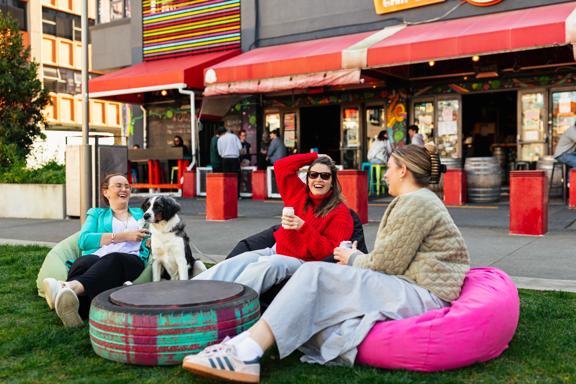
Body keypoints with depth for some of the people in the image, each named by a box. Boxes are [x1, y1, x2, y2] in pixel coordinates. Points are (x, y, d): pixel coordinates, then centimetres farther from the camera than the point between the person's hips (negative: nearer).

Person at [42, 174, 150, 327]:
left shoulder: (140, 214, 34)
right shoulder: (96, 213, 28)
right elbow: (84, 240, 7)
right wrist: (122, 236, -2)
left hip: (131, 260, -1)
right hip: (96, 257, 1)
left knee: (113, 260, -39)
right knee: (83, 263, -38)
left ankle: (71, 287, -66)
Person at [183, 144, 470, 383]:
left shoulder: (414, 203, -10)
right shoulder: (418, 200, 24)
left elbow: (385, 266, -13)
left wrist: (353, 260, 4)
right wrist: (359, 258, 6)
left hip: (422, 296, -10)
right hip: (409, 289, 10)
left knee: (316, 275, -20)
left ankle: (246, 356, -28)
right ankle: (246, 345, -19)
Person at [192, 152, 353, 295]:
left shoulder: (340, 213, -5)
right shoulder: (299, 194, 11)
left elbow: (330, 253, -13)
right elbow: (281, 167, 10)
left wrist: (303, 227, -26)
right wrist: (315, 157, 11)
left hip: (302, 261, -5)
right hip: (276, 251, 6)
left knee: (265, 266, -37)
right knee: (233, 264, -20)